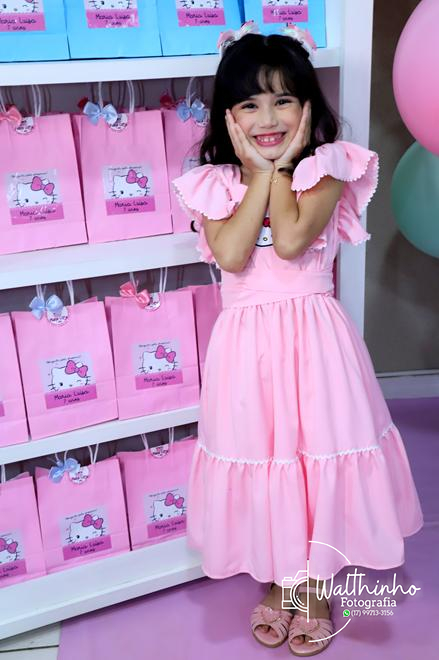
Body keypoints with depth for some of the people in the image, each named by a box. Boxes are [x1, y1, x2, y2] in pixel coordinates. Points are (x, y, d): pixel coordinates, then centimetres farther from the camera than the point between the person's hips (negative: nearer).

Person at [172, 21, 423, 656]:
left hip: (313, 336, -1)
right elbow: (230, 256, -16)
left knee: (320, 463, 8)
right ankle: (276, 582, 38)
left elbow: (290, 239, -20)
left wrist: (280, 165, -9)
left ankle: (316, 588, 35)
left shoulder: (327, 168, -3)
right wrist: (261, 170, -10)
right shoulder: (214, 183, 2)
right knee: (261, 465, 12)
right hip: (248, 342, 2)